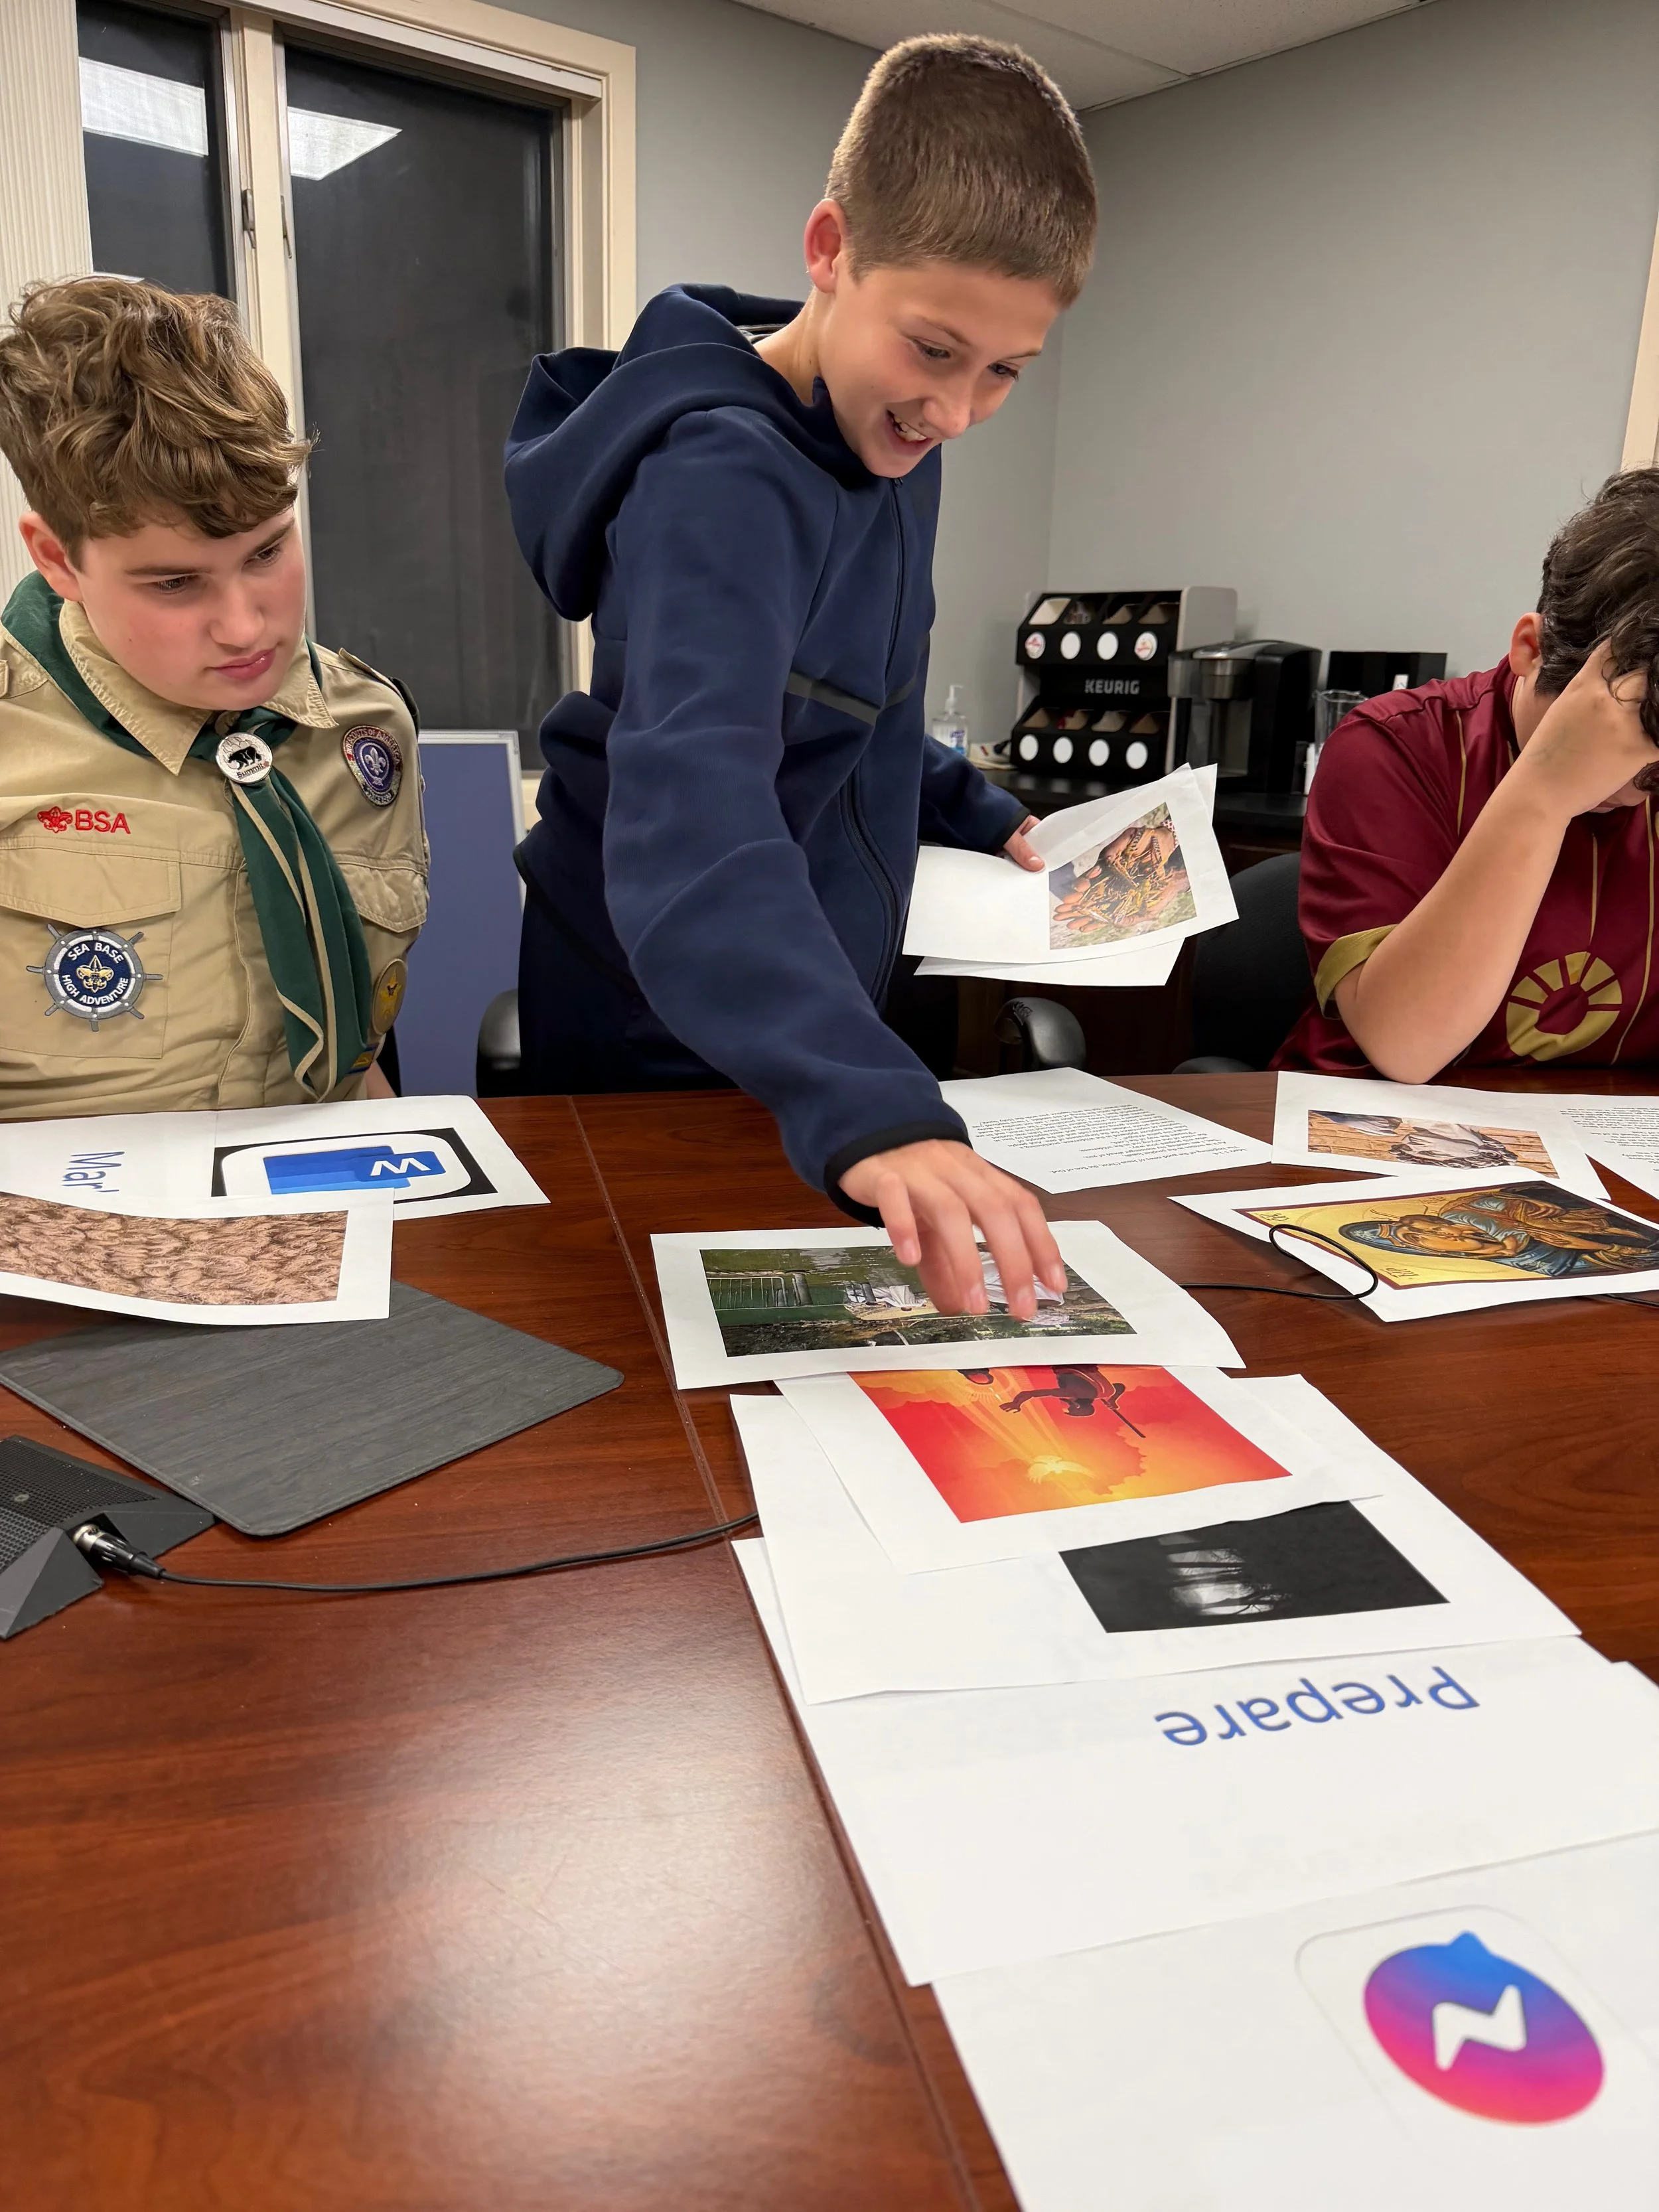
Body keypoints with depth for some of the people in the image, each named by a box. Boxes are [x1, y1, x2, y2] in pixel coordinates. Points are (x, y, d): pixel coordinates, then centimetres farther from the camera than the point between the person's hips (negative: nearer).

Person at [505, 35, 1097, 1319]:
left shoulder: (891, 442, 0)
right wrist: (868, 1111, -57)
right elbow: (691, 827, -44)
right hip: (667, 1055, -8)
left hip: (802, 1027, 8)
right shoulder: (719, 487, -27)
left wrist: (980, 815, 5)